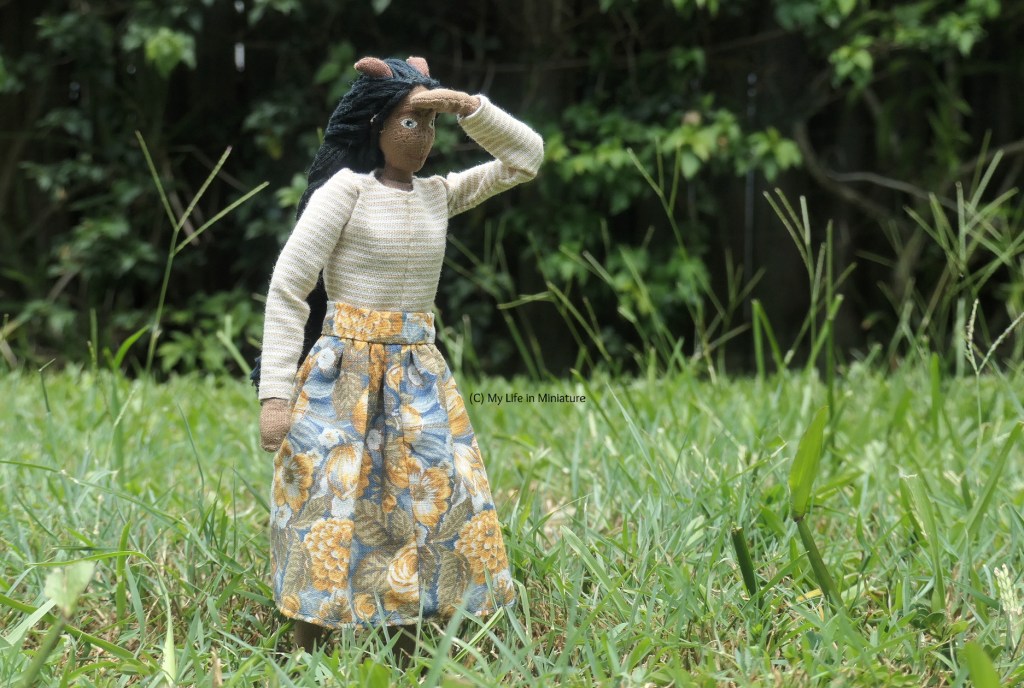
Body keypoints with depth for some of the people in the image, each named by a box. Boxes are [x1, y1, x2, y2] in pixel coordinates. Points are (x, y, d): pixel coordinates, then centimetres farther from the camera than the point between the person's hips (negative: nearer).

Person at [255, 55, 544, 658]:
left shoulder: (438, 194, 9)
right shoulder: (346, 189, -8)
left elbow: (526, 157, 12)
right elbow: (287, 291, -9)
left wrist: (463, 104, -2)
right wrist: (276, 395, -15)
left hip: (420, 381, 6)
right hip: (346, 378, -5)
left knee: (426, 522, 2)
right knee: (329, 525, -6)